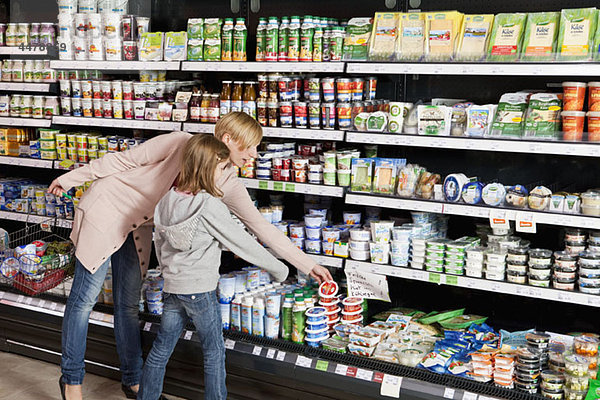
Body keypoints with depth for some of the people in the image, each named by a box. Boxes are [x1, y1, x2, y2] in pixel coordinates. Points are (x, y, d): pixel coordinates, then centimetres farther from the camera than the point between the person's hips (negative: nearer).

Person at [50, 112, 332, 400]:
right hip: (105, 208, -5)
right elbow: (124, 160, -15)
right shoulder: (181, 144, -25)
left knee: (128, 303, 11)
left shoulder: (227, 184, -9)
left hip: (136, 226, 5)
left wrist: (308, 265, -9)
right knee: (84, 298, 1)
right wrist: (71, 179, -7)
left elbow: (261, 227, -7)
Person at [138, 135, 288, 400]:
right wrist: (279, 270, -3)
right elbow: (242, 243, -13)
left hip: (172, 286, 7)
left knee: (161, 348, 18)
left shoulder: (168, 200, 1)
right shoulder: (209, 206, -19)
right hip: (200, 289, -6)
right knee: (214, 353, 10)